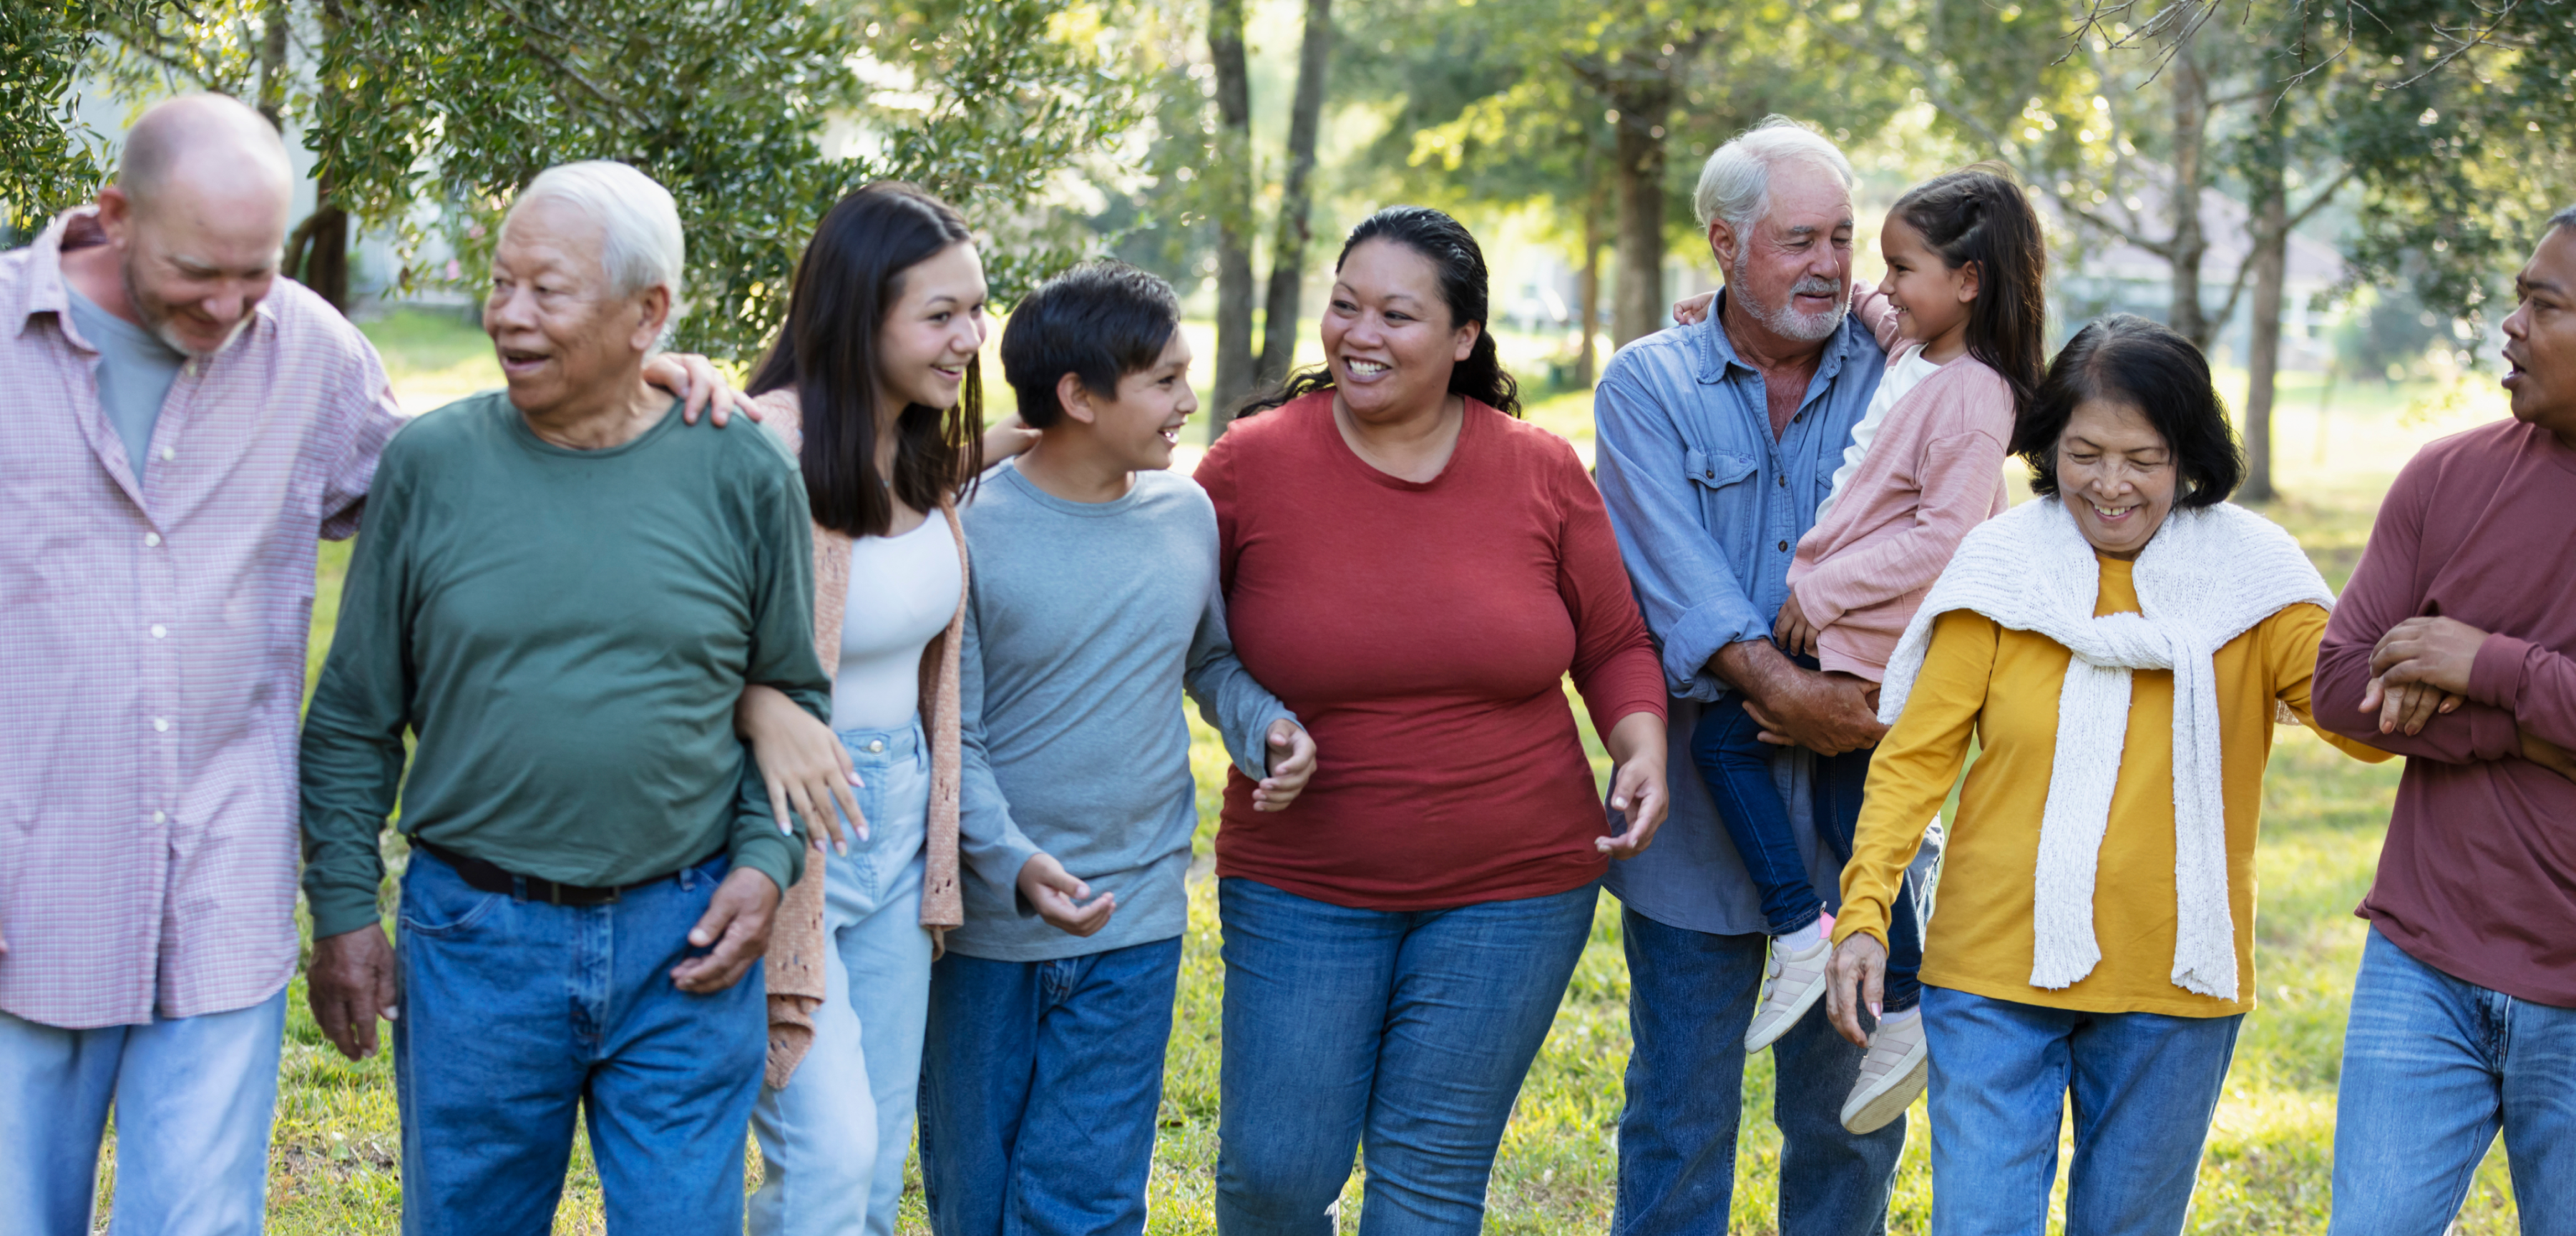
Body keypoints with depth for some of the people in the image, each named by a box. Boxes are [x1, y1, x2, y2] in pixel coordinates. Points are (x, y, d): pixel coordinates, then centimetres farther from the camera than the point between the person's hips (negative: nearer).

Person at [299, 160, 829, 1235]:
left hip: (684, 943, 0)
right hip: (475, 942, 1)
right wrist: (342, 911, 3)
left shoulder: (743, 477, -1)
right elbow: (354, 717, 5)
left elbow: (794, 694, 9)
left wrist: (766, 861, -4)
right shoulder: (430, 464, -1)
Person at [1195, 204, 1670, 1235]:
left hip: (1512, 885, 1)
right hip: (1301, 888, -1)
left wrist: (1640, 747, -8)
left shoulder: (1544, 472, -1)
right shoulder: (1252, 464, -5)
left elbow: (1615, 645, 8)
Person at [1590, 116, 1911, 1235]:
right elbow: (1673, 568, -11)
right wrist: (1779, 685, -23)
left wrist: (1867, 694, -20)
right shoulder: (1649, 386, 3)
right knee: (1680, 1119, 5)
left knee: (1849, 1113, 9)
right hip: (1698, 814, -1)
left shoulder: (1899, 375, 5)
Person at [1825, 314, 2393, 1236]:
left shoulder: (2249, 579, 0)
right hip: (1998, 973, -1)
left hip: (2174, 987, 1)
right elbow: (1916, 755, -3)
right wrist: (1865, 907, -15)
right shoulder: (2002, 571, -1)